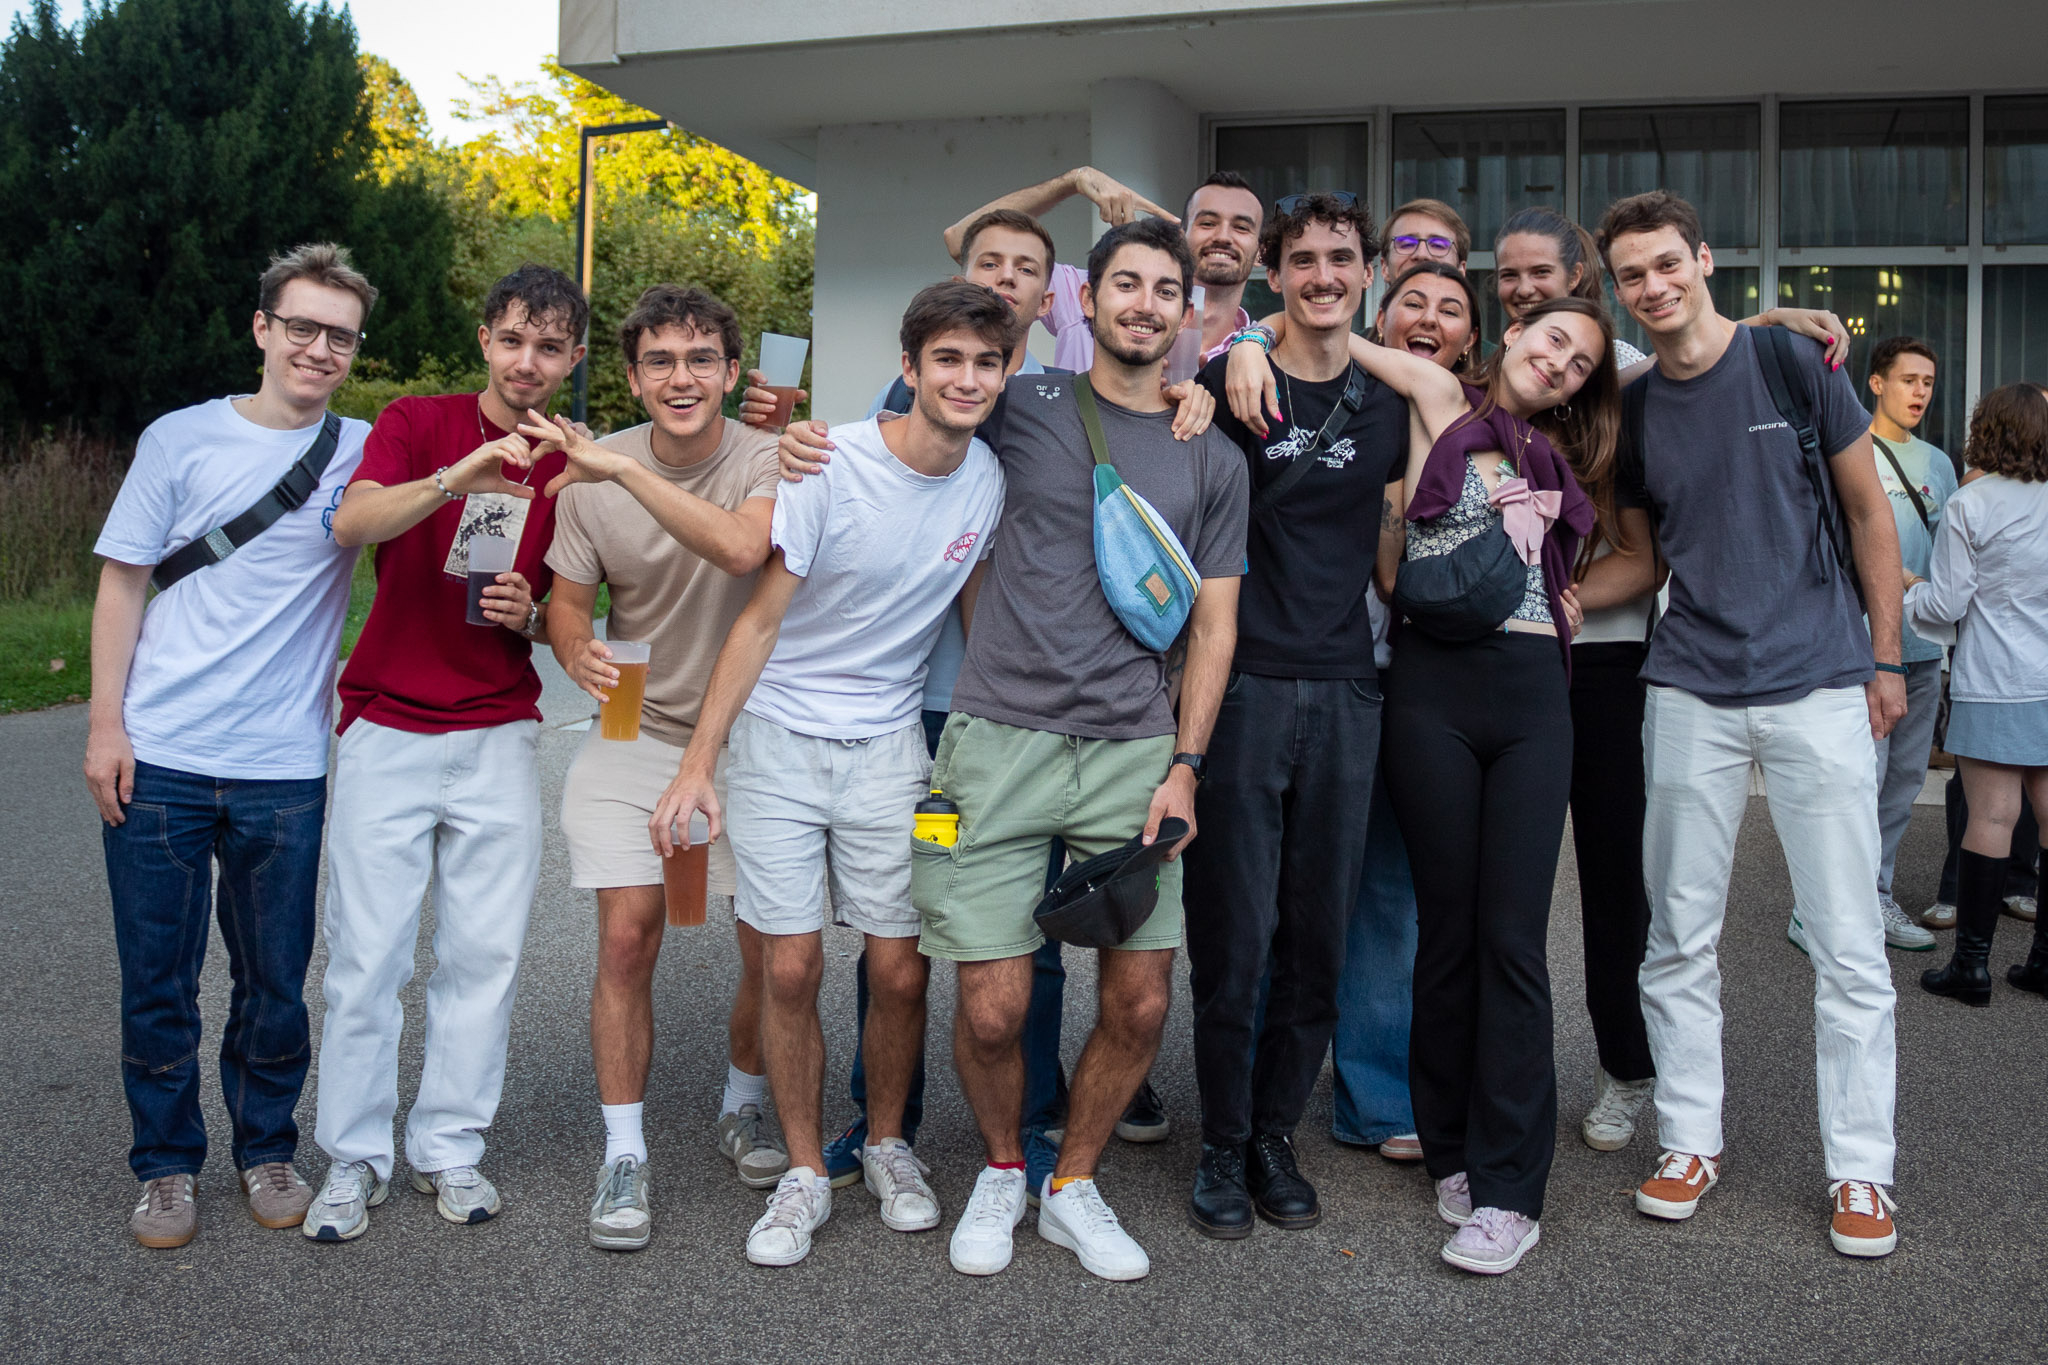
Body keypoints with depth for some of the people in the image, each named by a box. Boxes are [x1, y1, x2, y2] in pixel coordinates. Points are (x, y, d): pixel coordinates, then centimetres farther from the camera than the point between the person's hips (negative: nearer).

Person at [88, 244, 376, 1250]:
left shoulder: (368, 451, 4)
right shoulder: (181, 440, 3)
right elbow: (122, 584, 4)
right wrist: (105, 722, -2)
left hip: (284, 769, 1)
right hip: (158, 759, 0)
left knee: (276, 981, 9)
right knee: (156, 979, 7)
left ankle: (267, 1149, 29)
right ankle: (167, 1165, 25)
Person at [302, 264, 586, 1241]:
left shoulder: (570, 470, 7)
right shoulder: (418, 424, 0)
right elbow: (353, 522, -20)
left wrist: (528, 617, -9)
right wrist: (455, 479, -36)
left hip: (500, 738, 2)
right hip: (387, 728, -2)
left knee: (484, 953, 5)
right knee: (366, 954, 1)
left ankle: (450, 1146, 19)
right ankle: (354, 1158, 14)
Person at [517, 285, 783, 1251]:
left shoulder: (768, 461, -13)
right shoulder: (592, 470, -4)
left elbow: (741, 550, -35)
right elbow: (566, 602, 3)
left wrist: (625, 468, -36)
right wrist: (578, 654, -20)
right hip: (635, 735, 1)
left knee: (774, 947, 3)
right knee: (627, 939, -7)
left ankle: (741, 1109, 30)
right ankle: (623, 1156, 7)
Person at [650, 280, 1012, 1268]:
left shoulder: (987, 477, -1)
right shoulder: (832, 465, -14)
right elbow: (762, 616, -11)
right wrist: (698, 760, -13)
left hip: (887, 744, 3)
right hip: (779, 737, -3)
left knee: (900, 972, 1)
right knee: (790, 968, -1)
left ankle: (887, 1145, 27)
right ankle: (805, 1171, 18)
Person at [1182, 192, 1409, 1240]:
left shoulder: (1395, 398, 12)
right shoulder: (1228, 387, 0)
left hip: (1343, 690, 4)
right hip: (1242, 682, -3)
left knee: (1319, 933, 7)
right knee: (1235, 930, -1)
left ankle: (1276, 1132, 23)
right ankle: (1222, 1144, 15)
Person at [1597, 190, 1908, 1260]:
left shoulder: (1796, 364, -1)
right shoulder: (1631, 409, 6)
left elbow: (1868, 512, 5)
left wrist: (1885, 660, 3)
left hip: (1819, 688, -2)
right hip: (1690, 692, 3)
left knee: (1848, 942, 1)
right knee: (1679, 937, 7)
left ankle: (1860, 1171, 13)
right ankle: (1691, 1140, 21)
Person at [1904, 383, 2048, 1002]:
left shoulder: (1969, 506, -8)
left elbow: (1944, 607, -7)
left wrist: (1908, 585, 12)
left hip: (1996, 687, -5)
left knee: (1992, 818, -4)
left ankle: (1972, 963, 1)